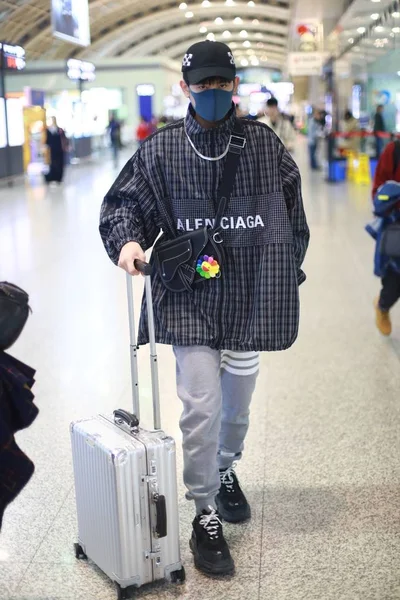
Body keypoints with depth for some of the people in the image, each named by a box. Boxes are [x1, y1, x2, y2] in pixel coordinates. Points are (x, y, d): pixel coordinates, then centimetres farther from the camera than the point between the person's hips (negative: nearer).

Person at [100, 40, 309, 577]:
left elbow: (292, 214, 8)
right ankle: (205, 516, 12)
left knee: (237, 402, 18)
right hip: (190, 298, -2)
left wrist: (285, 276, 9)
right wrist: (127, 240, -18)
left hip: (249, 296, 2)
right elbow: (121, 204, 3)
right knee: (201, 406, -7)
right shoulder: (162, 149, -3)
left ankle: (226, 469, 48)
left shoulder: (264, 144, 0)